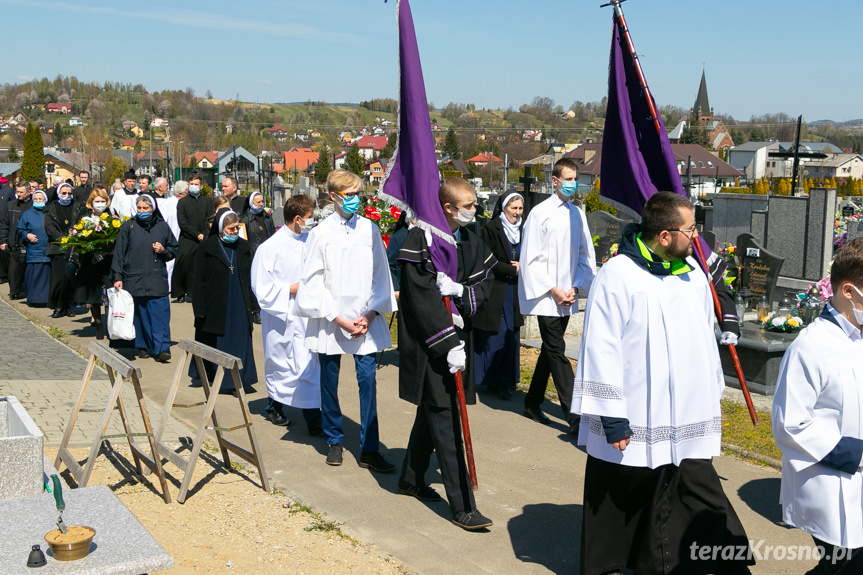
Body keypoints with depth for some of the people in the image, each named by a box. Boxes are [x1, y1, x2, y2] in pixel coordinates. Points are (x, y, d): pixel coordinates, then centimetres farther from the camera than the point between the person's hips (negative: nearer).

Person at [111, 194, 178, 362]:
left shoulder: (162, 227, 9)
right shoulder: (129, 227, 6)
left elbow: (175, 249, 17)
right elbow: (119, 253, 5)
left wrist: (163, 250, -5)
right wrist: (117, 277, -1)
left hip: (157, 279, 0)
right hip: (135, 278, 0)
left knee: (160, 313, -9)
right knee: (140, 313, 4)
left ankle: (161, 348, -11)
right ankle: (143, 346, 15)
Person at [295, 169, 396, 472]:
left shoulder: (369, 229, 2)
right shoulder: (321, 233, -3)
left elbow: (381, 275, 5)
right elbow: (313, 282, -4)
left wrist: (371, 314, -5)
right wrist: (338, 319, -9)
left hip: (366, 320, 1)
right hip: (330, 321, 0)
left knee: (368, 381, -4)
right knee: (329, 382, 10)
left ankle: (369, 449, 5)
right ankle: (334, 441, 28)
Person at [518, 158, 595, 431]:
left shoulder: (577, 214, 10)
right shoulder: (540, 213, -7)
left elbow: (586, 255, 14)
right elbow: (531, 259, -9)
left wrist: (576, 287, 0)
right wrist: (553, 290, -12)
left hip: (567, 297, 6)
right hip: (545, 296, -6)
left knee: (550, 350, 13)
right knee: (557, 352, -6)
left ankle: (533, 403, 27)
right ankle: (573, 415, -7)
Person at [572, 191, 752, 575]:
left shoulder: (693, 272, 7)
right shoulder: (618, 276, -14)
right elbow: (601, 352, -14)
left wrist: (712, 398, 18)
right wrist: (612, 419, -15)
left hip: (689, 424, 5)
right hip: (635, 428, -5)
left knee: (704, 502, 3)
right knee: (622, 506, 10)